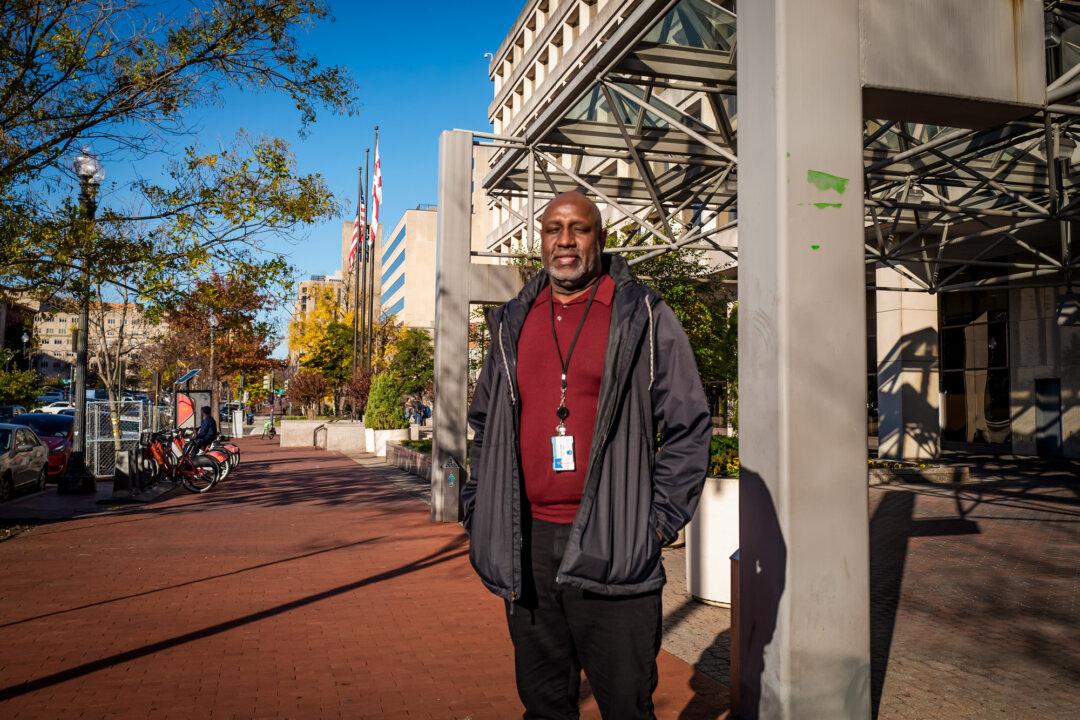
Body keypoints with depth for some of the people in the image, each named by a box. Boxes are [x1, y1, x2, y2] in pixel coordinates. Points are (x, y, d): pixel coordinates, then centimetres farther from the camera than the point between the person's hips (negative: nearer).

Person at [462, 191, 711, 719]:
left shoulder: (642, 317, -1)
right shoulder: (512, 324, 12)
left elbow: (688, 424, -2)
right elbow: (485, 424, 19)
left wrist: (661, 520, -7)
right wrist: (477, 512, 12)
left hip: (612, 547, -4)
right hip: (527, 545, 4)